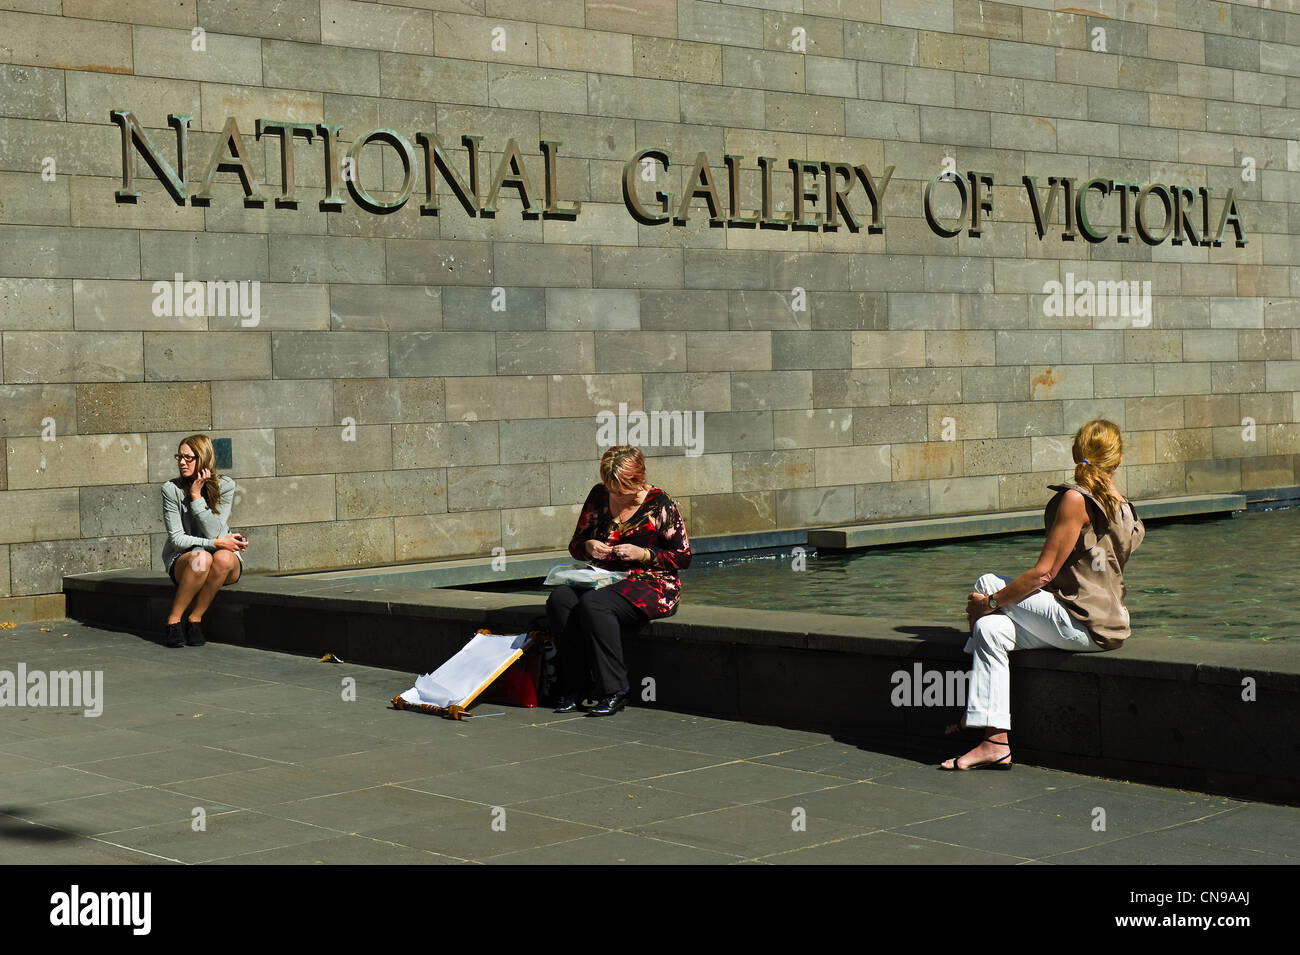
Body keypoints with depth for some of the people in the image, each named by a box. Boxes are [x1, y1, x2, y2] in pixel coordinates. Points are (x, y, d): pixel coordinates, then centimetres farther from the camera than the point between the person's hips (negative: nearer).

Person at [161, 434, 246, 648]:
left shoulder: (225, 486, -4)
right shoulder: (171, 489, -6)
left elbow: (213, 532, -15)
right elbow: (177, 538, -10)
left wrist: (196, 496, -18)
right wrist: (217, 543, -19)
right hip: (182, 560, -1)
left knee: (223, 558, -35)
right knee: (201, 557, -36)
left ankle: (195, 619, -21)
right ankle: (173, 621, -23)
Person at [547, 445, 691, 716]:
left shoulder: (659, 504, -5)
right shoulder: (599, 496, 8)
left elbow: (683, 558, -2)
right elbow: (575, 545, 16)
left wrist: (643, 554, -16)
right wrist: (588, 548, -8)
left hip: (650, 585, -6)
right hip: (605, 581, 6)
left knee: (593, 604, -34)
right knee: (560, 598, -25)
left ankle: (613, 691, -26)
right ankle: (575, 688, -22)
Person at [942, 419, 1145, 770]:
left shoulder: (1076, 499, -12)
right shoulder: (1124, 508, 15)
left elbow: (1045, 572, -15)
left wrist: (991, 600, -4)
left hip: (1081, 624, -9)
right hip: (1106, 622, 9)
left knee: (988, 584, -4)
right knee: (991, 628, 6)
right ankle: (994, 741, 0)